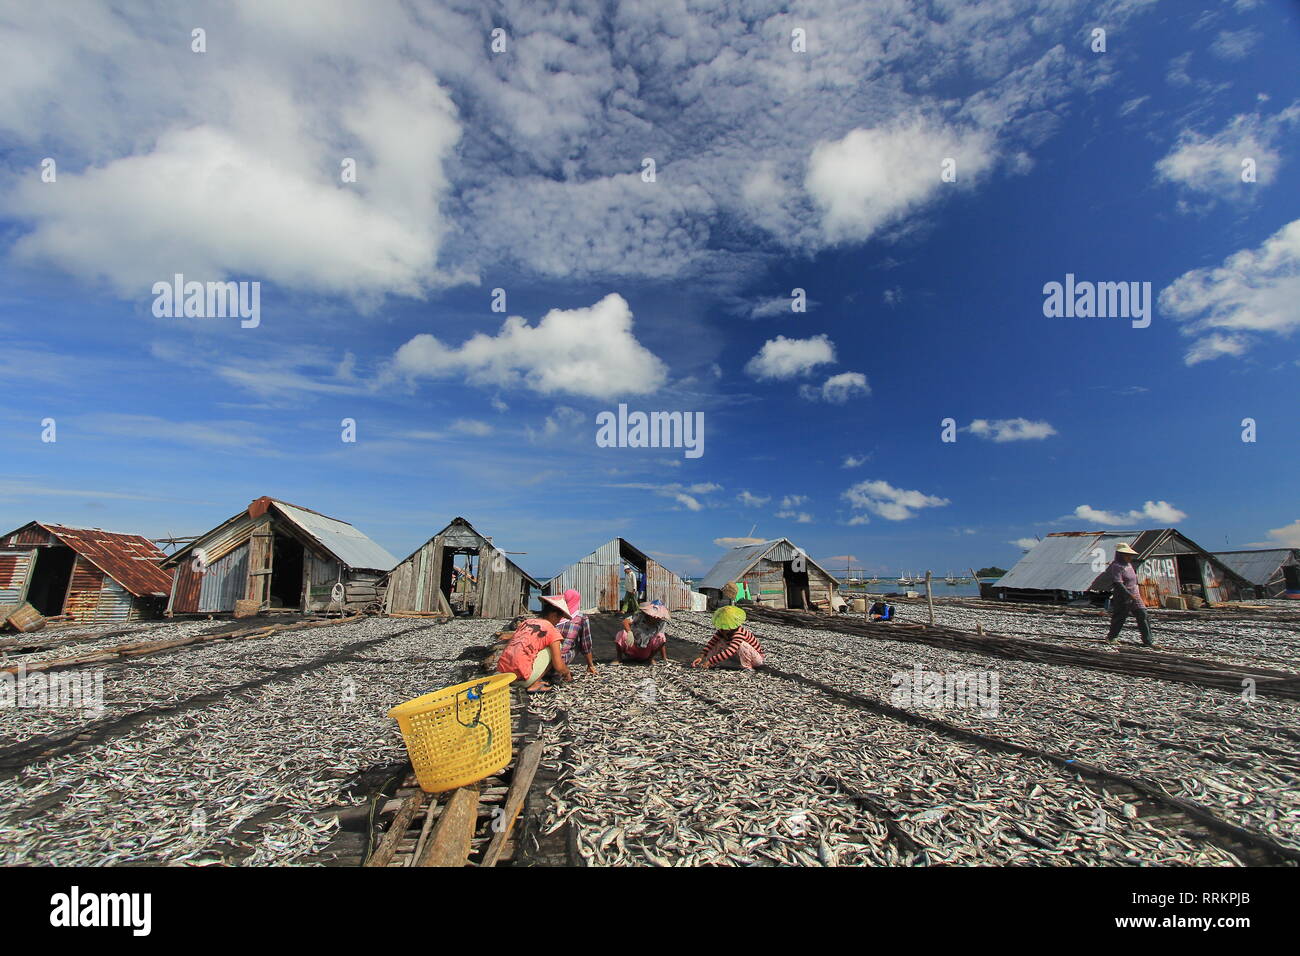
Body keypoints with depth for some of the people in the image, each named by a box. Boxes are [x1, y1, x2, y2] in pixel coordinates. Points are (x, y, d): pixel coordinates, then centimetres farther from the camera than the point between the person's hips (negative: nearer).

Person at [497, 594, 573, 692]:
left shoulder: (526, 622, 18)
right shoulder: (551, 630, -1)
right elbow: (559, 667, -4)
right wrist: (567, 673, 22)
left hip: (503, 673, 7)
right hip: (520, 676, -7)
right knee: (552, 649, 7)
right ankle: (534, 685, 2)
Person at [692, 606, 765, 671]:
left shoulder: (739, 633, -34)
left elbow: (729, 652, -43)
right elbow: (712, 642, -12)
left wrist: (710, 661, -42)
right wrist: (701, 657, -24)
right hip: (741, 656, 7)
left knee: (742, 644, -36)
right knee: (719, 642, -4)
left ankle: (748, 667, -17)